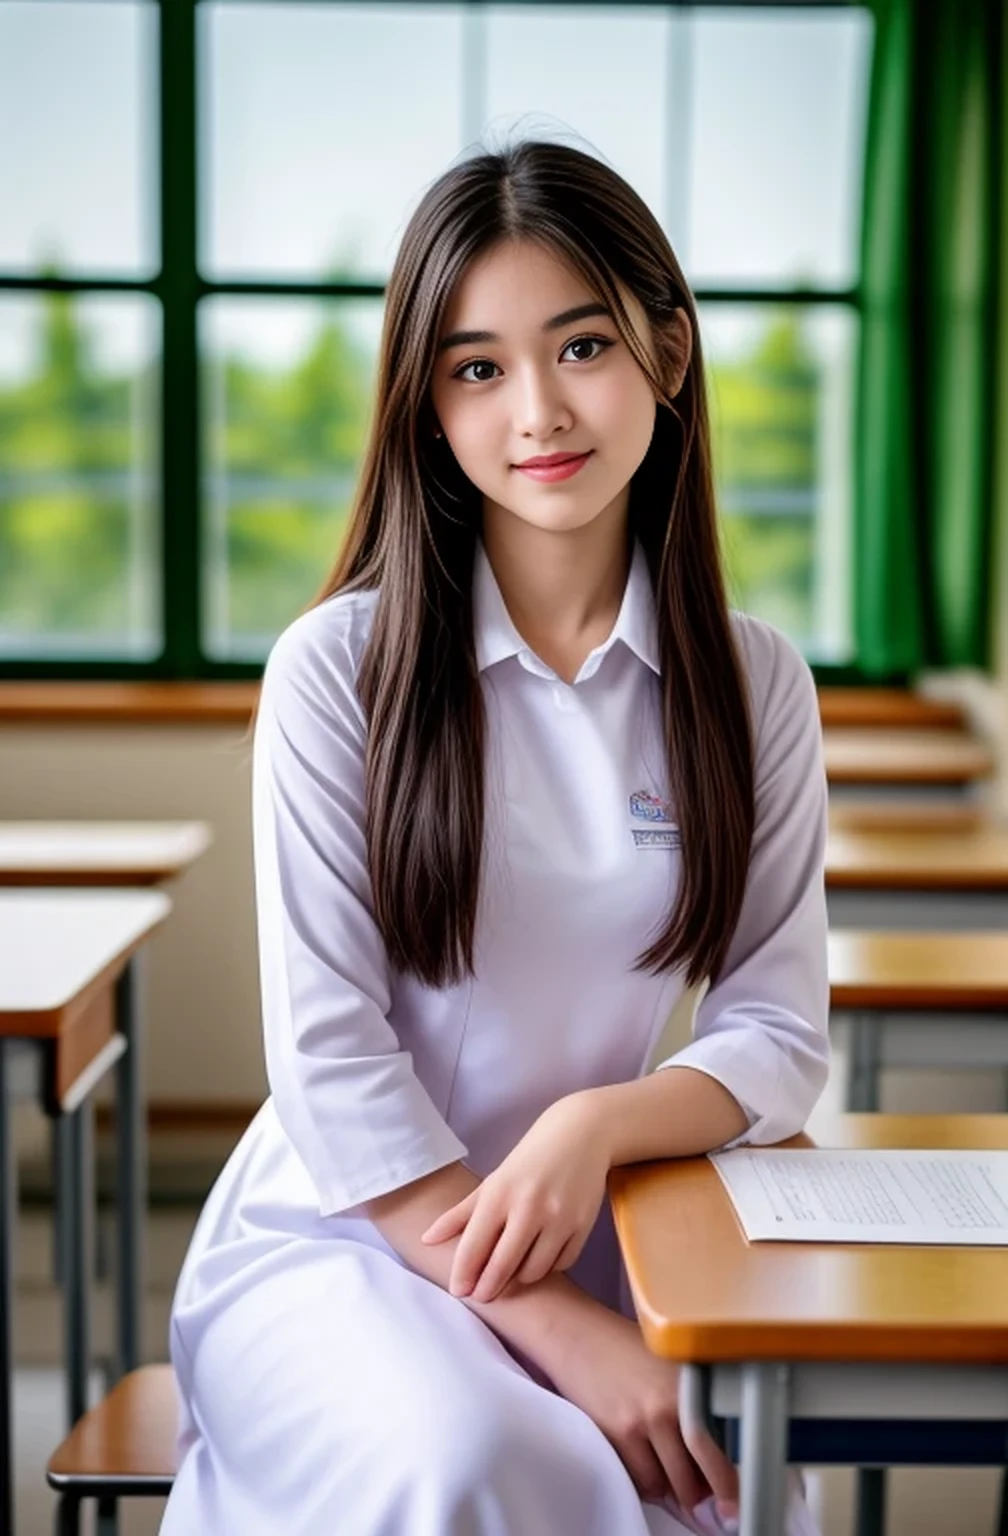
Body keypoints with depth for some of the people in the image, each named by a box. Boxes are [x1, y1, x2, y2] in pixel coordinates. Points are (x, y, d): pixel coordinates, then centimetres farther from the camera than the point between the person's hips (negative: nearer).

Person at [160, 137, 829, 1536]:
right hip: (339, 1235, -3)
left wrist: (598, 1125, -20)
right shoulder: (340, 666, -8)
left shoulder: (755, 684, 3)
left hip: (598, 1246, 3)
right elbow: (331, 1054, -11)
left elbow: (778, 1030, 0)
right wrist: (560, 1328, -18)